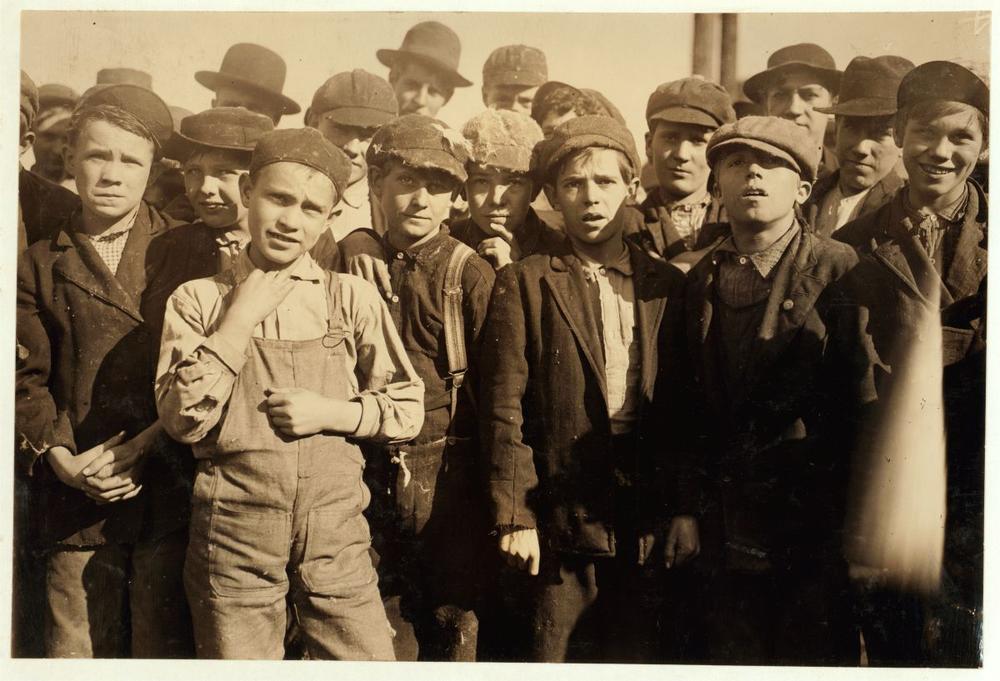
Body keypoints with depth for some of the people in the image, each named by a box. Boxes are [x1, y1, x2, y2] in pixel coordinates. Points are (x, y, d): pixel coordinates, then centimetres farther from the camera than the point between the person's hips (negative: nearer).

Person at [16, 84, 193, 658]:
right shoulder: (41, 266, 12)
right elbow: (26, 379, 7)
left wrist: (148, 443, -11)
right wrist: (60, 457, -8)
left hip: (170, 490, -1)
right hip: (78, 498, 2)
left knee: (165, 648, 3)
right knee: (79, 650, 6)